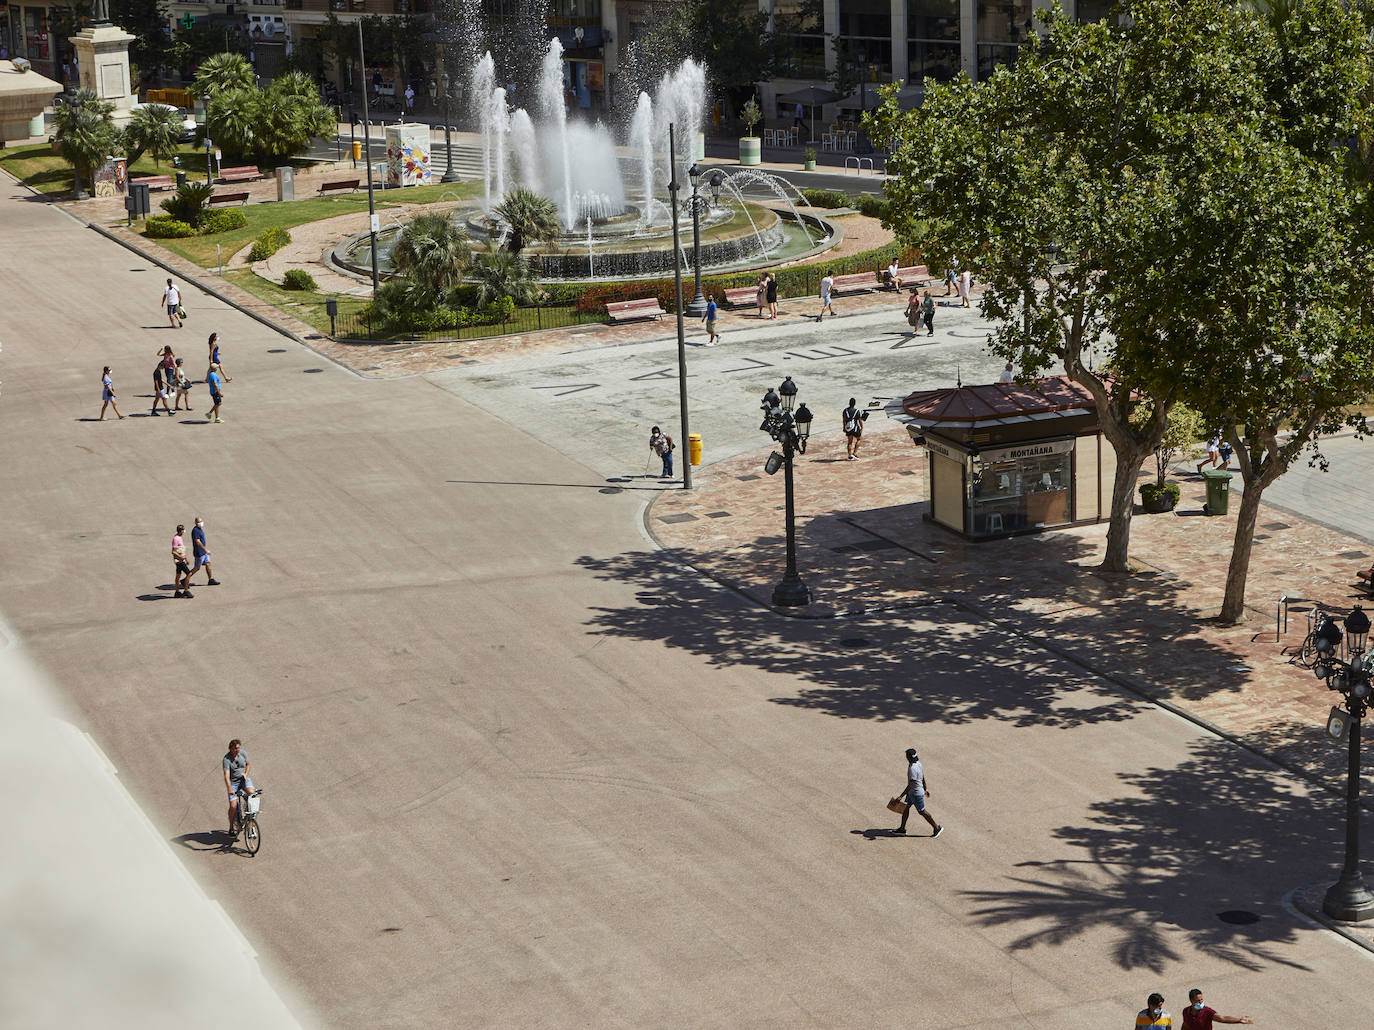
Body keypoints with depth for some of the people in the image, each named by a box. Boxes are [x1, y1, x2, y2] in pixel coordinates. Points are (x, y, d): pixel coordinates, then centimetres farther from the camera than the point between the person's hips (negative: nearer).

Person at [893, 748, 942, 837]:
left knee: (922, 811, 5)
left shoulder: (912, 769, -32)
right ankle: (902, 828, 31)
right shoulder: (918, 764, -3)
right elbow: (923, 778, 11)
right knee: (905, 808, 18)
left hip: (916, 794, -9)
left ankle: (937, 828, 17)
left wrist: (901, 796, -30)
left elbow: (910, 785, -32)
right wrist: (925, 789, 23)